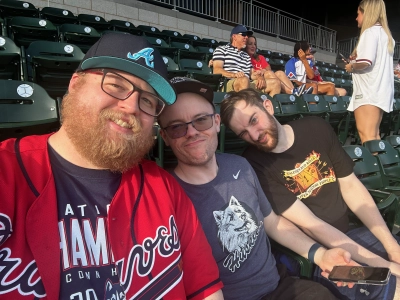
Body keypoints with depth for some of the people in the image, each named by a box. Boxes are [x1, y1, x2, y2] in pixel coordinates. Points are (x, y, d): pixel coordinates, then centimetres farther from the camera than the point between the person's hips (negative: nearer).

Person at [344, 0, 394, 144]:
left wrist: (351, 66, -3)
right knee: (374, 134, 12)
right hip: (380, 91, 10)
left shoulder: (370, 31, -7)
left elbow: (366, 62, -21)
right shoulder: (385, 34, 21)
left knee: (366, 135, -12)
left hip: (369, 91, -10)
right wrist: (356, 60, 17)